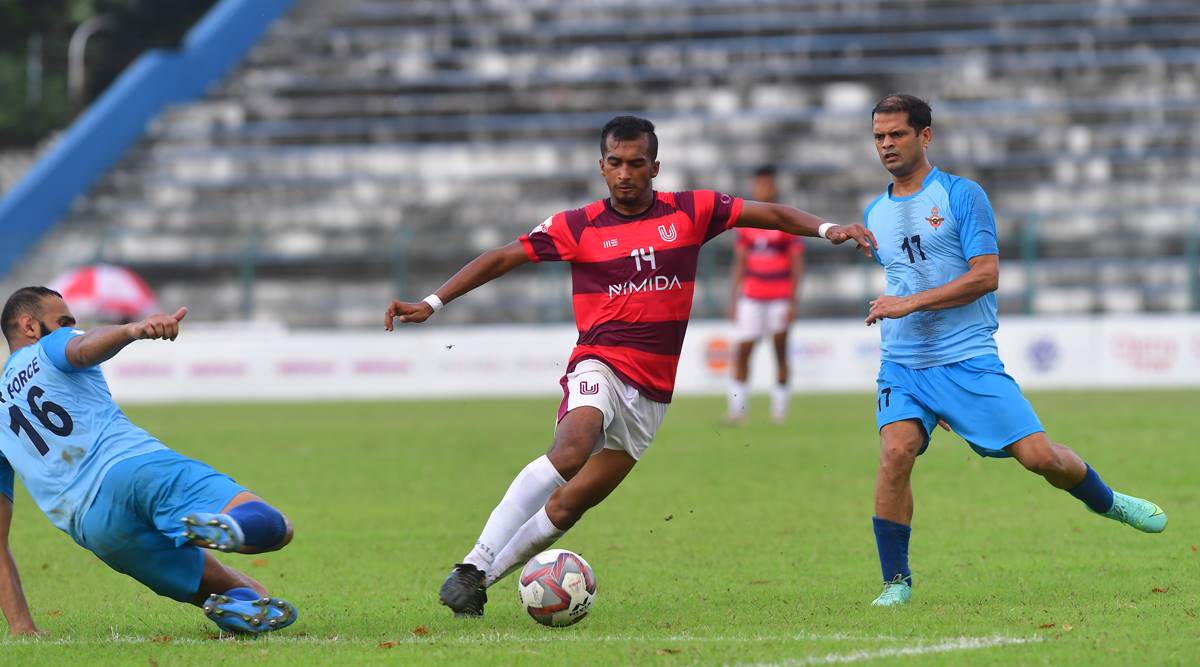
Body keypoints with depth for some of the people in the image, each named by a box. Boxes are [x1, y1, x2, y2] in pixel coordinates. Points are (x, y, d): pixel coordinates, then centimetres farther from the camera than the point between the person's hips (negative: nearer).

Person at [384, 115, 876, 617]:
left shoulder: (689, 212, 6)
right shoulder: (578, 227, 2)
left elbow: (769, 214, 9)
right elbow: (502, 258, 4)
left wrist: (826, 229, -7)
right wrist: (431, 304, -3)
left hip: (653, 393, 3)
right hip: (602, 364, -3)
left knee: (570, 505, -2)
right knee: (569, 452, -33)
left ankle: (480, 579, 10)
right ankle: (473, 566, -34)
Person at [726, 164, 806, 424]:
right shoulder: (746, 223, 9)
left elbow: (797, 264, -4)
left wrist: (792, 301, -10)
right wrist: (734, 299, 10)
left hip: (780, 298, -3)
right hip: (751, 298, 3)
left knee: (780, 349, -1)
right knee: (742, 351, -4)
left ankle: (779, 408, 6)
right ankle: (737, 408, -2)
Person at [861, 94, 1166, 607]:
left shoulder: (961, 195, -4)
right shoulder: (875, 213, 14)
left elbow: (986, 275, -13)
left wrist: (910, 303, -18)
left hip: (968, 359, -3)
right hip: (902, 363, 4)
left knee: (1037, 454, -7)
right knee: (896, 451, -21)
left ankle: (1104, 501, 26)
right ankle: (896, 582, -10)